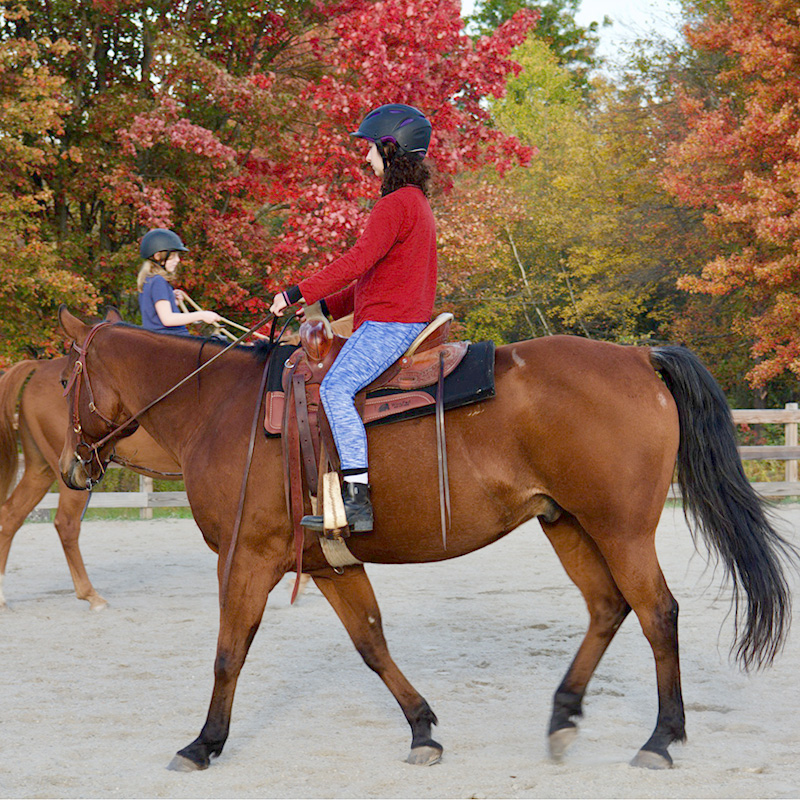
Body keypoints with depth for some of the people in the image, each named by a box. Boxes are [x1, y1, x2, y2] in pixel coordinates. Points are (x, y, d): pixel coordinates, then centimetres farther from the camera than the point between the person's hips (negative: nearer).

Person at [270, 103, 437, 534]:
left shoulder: (395, 204, -12)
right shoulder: (416, 203, 22)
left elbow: (358, 261, -21)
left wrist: (299, 293, -18)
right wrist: (328, 307, 20)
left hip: (388, 325, -11)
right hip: (408, 320, 11)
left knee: (335, 387, -23)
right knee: (339, 385, 17)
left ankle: (358, 499, -31)